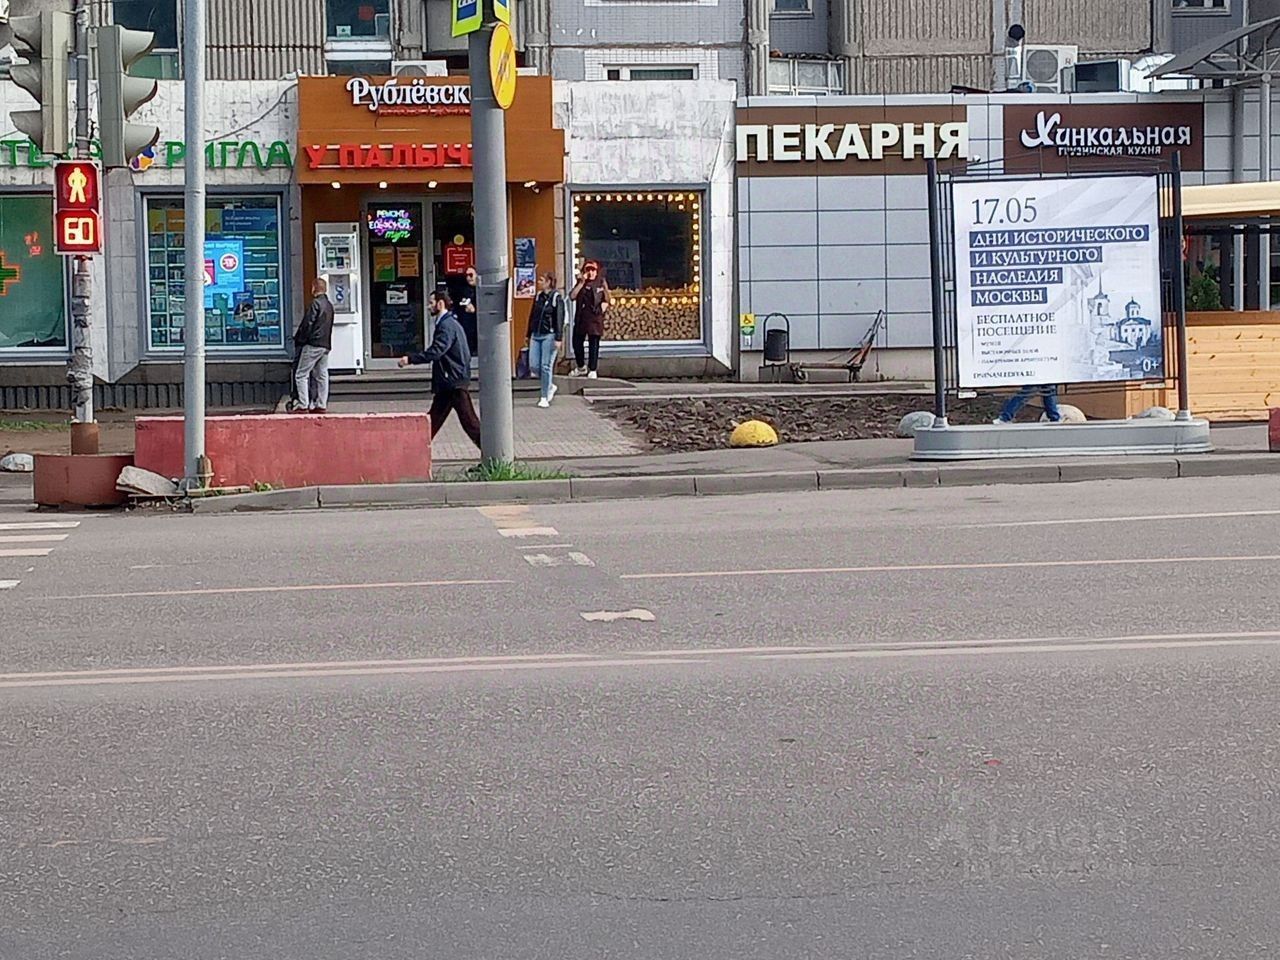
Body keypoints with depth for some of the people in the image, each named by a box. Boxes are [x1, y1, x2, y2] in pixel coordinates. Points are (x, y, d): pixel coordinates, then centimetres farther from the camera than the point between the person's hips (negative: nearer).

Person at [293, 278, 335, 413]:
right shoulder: (329, 305, 14)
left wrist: (298, 340, -4)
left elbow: (307, 325, -15)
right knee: (322, 375, 10)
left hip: (313, 344, -9)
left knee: (301, 375, -5)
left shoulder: (315, 304, -12)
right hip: (326, 345, 9)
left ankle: (303, 406, -11)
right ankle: (321, 405, 9)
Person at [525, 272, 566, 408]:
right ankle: (550, 386, 24)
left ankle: (545, 398, 2)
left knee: (546, 366, -4)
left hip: (549, 336, -7)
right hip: (536, 335, 7)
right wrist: (529, 335, 18)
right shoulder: (538, 297, 12)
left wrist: (558, 338, -16)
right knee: (534, 365, 2)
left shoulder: (556, 298, -7)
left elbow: (559, 320, -10)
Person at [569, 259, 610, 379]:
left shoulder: (601, 283, 2)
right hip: (581, 318, 3)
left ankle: (592, 370, 4)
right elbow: (572, 296, -6)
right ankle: (581, 367, 28)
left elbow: (606, 301, 5)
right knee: (577, 342, 8)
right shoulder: (580, 283, 9)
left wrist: (602, 310, -10)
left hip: (595, 319, -3)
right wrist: (582, 282, -11)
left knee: (594, 344, -2)